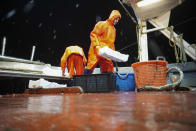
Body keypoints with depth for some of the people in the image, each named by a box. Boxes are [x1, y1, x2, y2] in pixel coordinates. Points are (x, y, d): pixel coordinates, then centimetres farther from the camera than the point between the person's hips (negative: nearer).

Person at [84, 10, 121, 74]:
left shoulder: (113, 29, 21)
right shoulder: (102, 24, 0)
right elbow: (93, 34, -8)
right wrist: (96, 45, -19)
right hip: (97, 51, -7)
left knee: (109, 71, 5)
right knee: (90, 68, -10)